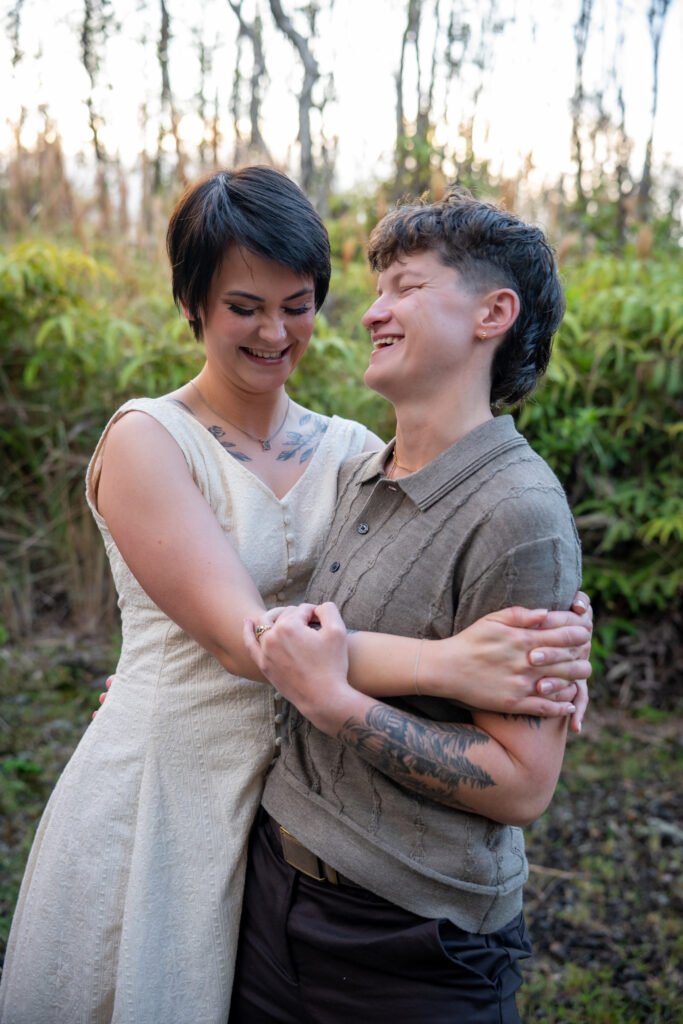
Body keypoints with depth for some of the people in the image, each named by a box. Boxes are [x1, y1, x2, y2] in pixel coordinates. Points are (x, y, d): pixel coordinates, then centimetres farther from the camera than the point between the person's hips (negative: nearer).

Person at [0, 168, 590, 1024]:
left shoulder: (349, 449, 1)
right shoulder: (146, 441, -13)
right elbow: (242, 638, -24)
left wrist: (547, 635, -27)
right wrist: (447, 664, -36)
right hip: (158, 790, -4)